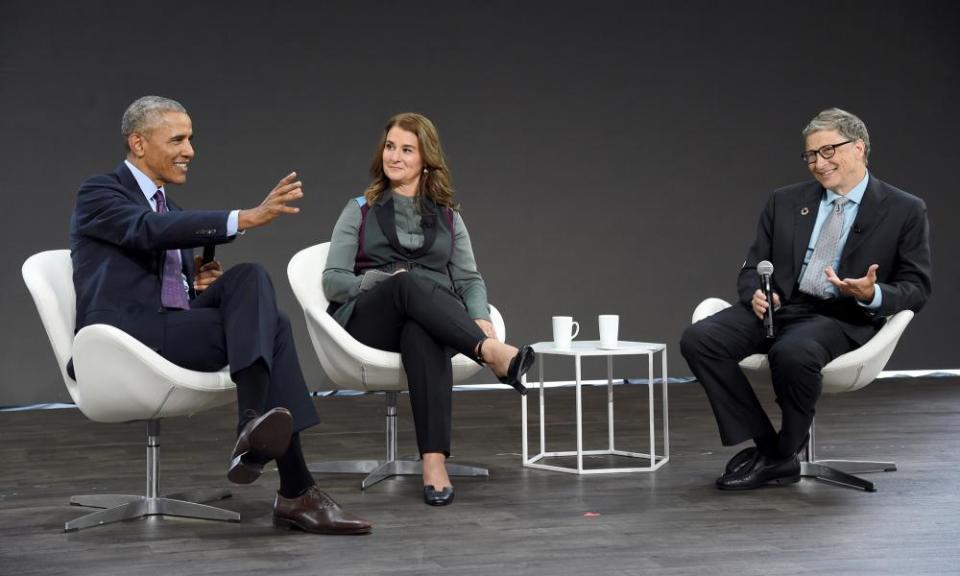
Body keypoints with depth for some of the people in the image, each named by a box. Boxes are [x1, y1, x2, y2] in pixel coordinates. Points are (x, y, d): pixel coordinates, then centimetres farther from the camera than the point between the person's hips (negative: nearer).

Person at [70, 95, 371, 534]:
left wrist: (197, 283, 4)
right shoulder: (99, 193, 0)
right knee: (264, 325, -23)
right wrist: (246, 218, -32)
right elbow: (152, 231, -22)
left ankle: (255, 426, -30)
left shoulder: (168, 208, 24)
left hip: (172, 327, 7)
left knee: (247, 278, -20)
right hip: (123, 337, -7)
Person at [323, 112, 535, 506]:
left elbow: (470, 279, 10)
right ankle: (495, 355, -55)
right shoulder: (360, 211, 15)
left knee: (421, 333, -40)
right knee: (412, 283, -37)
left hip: (436, 315, 1)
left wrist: (482, 321, -12)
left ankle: (434, 462, -52)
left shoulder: (447, 216, 19)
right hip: (369, 318, -1)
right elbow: (332, 280, 5)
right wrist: (384, 281, -14)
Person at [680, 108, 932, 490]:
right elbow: (752, 269, 15)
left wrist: (872, 295, -18)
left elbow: (916, 288, 4)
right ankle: (765, 447, -12)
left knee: (793, 353, -38)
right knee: (698, 339, -22)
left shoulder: (904, 211, 4)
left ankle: (784, 456, -11)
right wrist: (756, 294, -10)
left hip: (843, 318, -4)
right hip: (777, 307, 4)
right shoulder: (785, 202, 14)